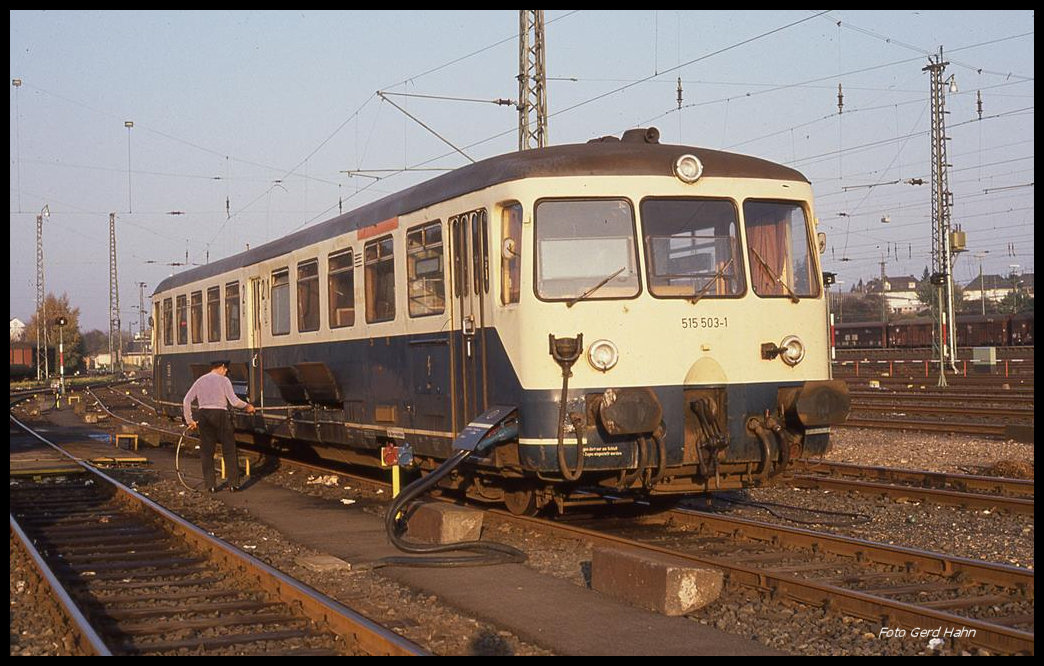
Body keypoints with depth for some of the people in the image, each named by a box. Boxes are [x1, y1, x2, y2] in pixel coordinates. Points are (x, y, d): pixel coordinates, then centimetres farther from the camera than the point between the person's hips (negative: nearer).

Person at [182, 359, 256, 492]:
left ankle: (211, 485, 6)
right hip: (221, 415, -4)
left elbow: (186, 401, 9)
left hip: (204, 416, 4)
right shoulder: (223, 380, -1)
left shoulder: (200, 381, 13)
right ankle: (233, 484, 2)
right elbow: (234, 401, -7)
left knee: (207, 452, 8)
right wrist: (247, 406, 10)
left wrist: (189, 421, 15)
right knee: (229, 450, 4)